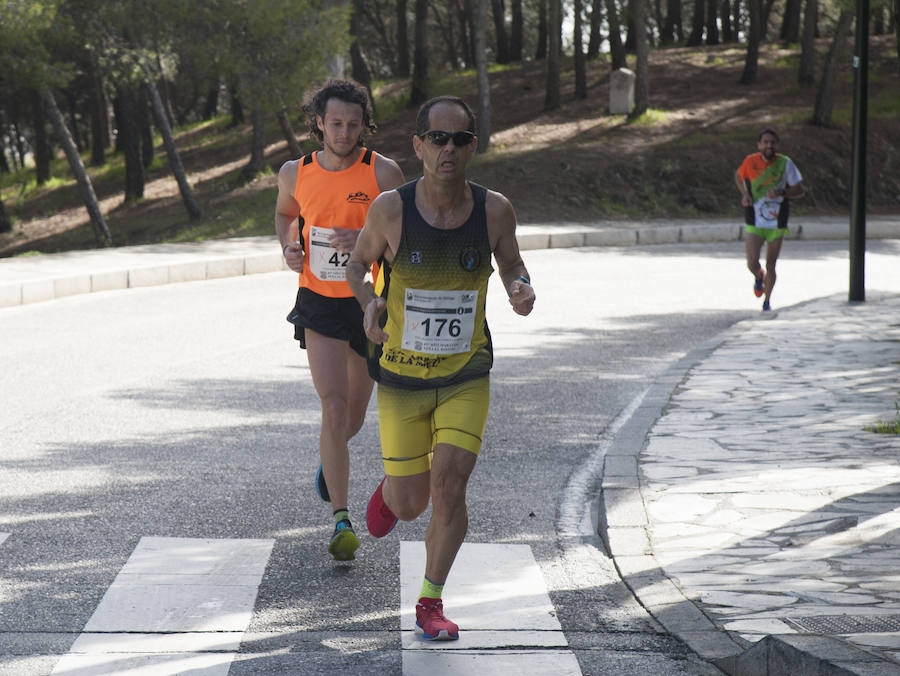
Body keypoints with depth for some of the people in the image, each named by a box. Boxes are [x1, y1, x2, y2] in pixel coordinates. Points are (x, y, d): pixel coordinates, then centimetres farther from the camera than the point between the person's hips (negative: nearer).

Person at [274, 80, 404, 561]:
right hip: (319, 305, 0)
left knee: (353, 417, 14)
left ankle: (329, 459, 50)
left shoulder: (383, 173, -10)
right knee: (334, 408, -15)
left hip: (369, 304, 0)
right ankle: (342, 521, -13)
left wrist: (366, 240, -27)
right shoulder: (295, 174, -1)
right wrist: (288, 247, 1)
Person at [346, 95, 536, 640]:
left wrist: (522, 288, -14)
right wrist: (368, 302, -17)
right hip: (401, 377, 0)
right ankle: (388, 490, 45)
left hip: (467, 376, 0)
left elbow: (511, 263, 10)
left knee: (450, 488, -14)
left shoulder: (494, 210, -9)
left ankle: (431, 603, 7)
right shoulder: (391, 208, -13)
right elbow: (358, 262, 5)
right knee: (411, 505, 5)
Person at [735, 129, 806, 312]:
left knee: (771, 265, 5)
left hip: (776, 223, 0)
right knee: (752, 262, -13)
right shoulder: (750, 162, -4)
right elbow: (738, 176, 17)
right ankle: (758, 277, 25)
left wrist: (781, 192, -20)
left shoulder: (785, 163, -7)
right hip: (755, 223, 0)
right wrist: (745, 194, -2)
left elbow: (800, 190, -1)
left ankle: (767, 301, 26)